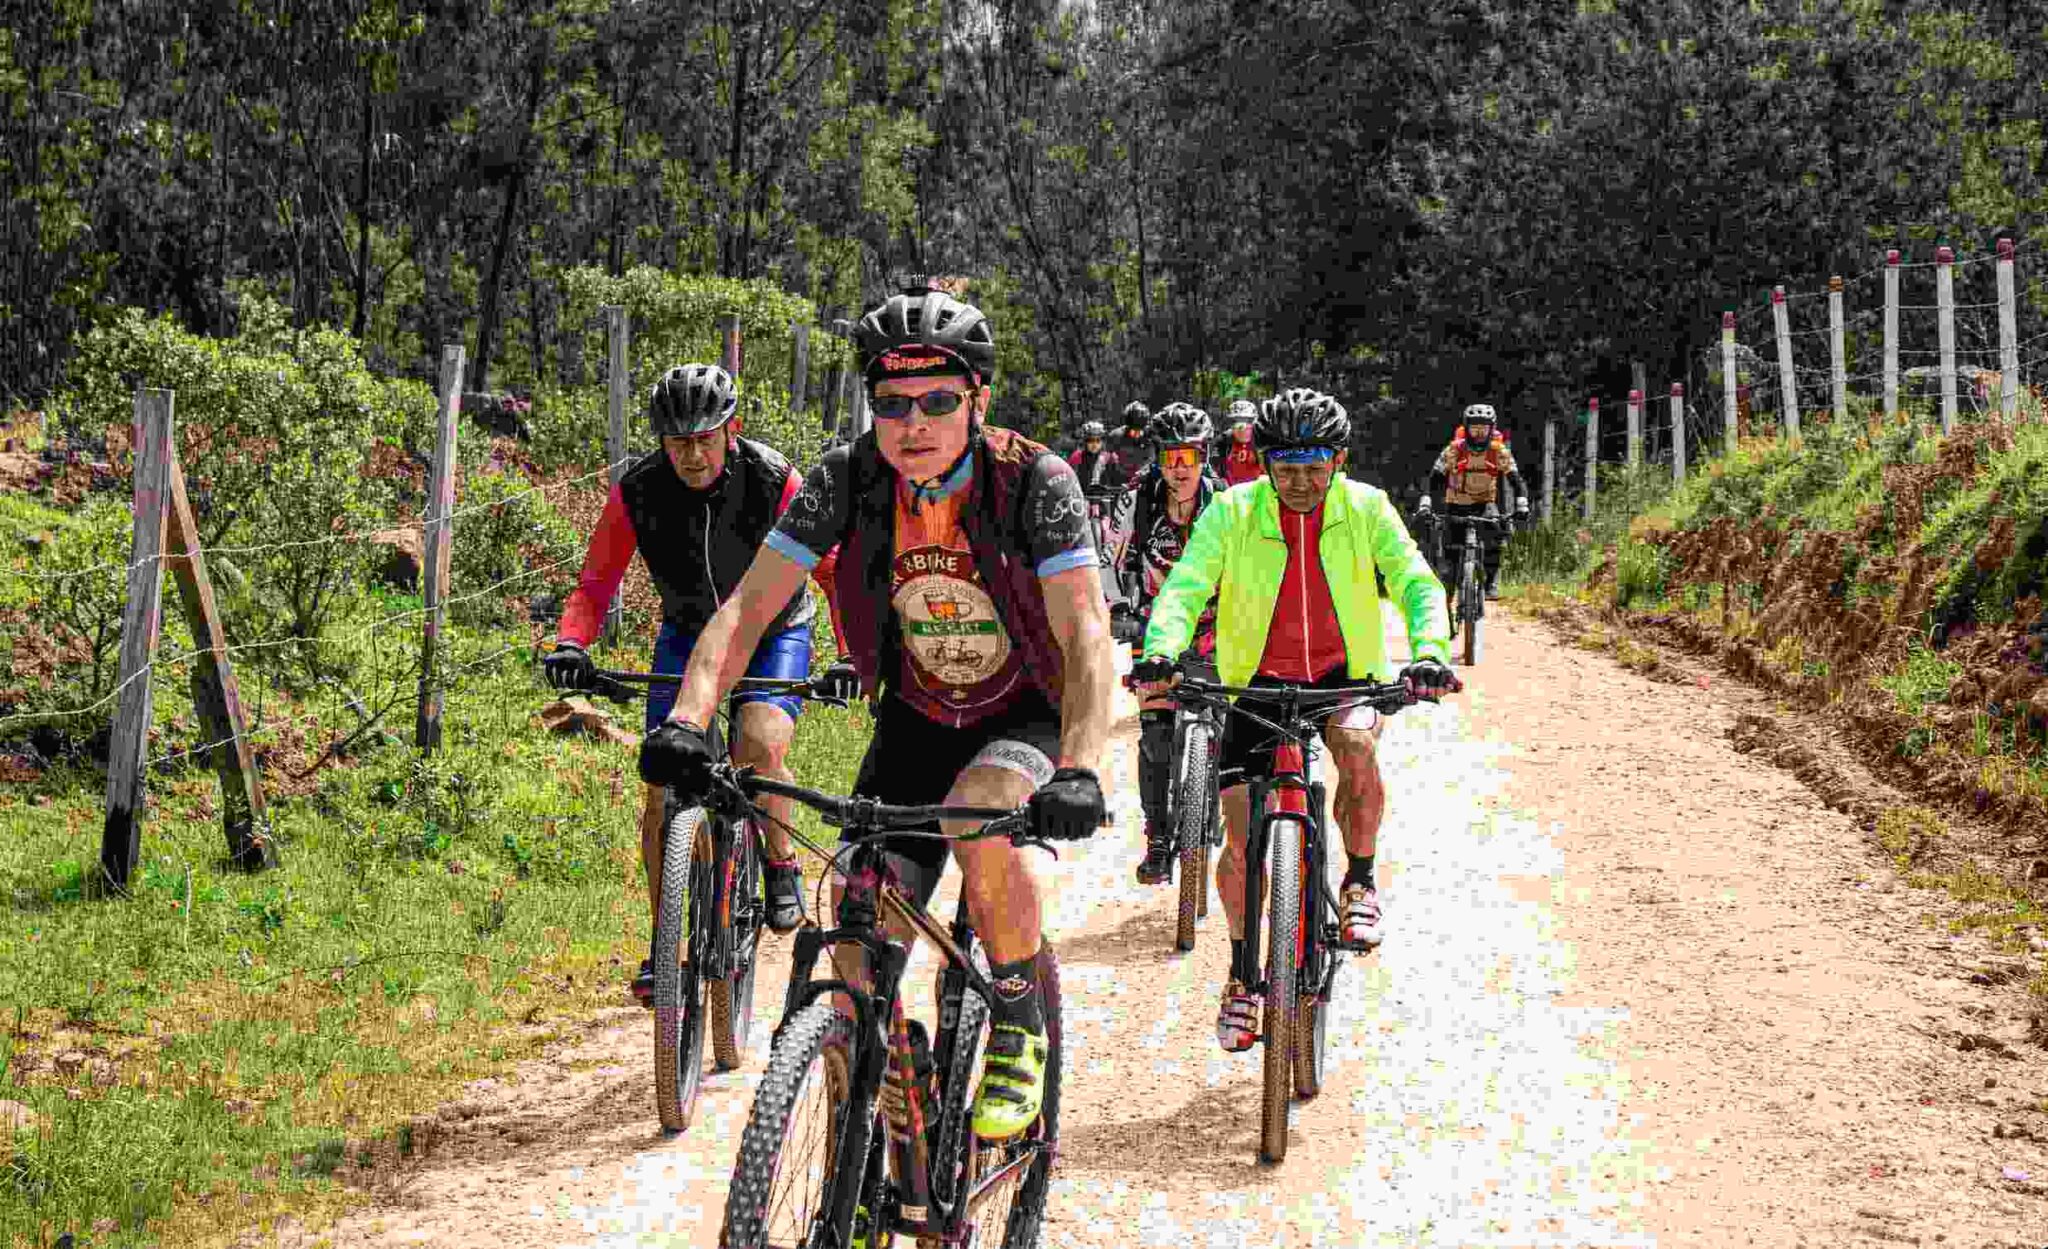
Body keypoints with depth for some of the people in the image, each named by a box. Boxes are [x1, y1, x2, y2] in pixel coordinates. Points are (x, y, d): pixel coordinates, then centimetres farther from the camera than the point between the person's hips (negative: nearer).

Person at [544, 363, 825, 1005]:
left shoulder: (776, 482, -26)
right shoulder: (637, 493, -22)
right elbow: (595, 585, -17)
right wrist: (571, 644, -36)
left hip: (774, 633, -2)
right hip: (688, 636, 2)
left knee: (760, 745, -30)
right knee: (664, 787, -9)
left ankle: (780, 860, 0)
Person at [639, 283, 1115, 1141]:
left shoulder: (1035, 483, -23)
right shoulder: (847, 479, -15)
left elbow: (1086, 636, -31)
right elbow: (747, 606, -17)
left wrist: (1079, 771, -47)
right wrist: (686, 722, -34)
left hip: (1025, 716, -3)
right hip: (914, 718, 3)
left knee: (978, 822, -36)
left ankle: (1020, 1025, -12)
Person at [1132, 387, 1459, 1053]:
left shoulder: (1365, 508, -9)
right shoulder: (1232, 512, -11)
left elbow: (1416, 581, -16)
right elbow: (1185, 586, -20)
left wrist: (1429, 652, -36)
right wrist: (1161, 653, -40)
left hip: (1344, 676, 0)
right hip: (1258, 682, 0)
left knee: (1357, 746, -34)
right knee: (1241, 838, -7)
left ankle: (1359, 885, -10)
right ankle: (1242, 976, 14)